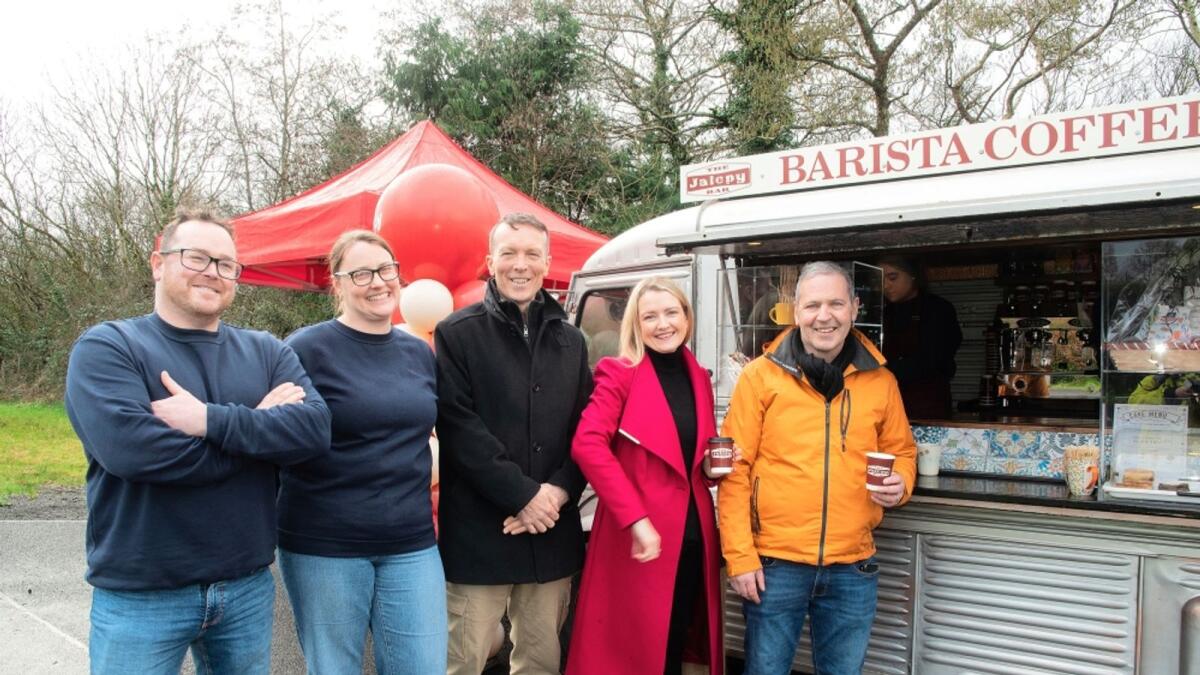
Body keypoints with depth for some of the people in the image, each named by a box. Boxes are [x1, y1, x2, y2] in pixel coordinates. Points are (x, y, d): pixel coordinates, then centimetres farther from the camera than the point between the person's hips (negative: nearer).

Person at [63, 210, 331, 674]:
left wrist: (211, 419, -23)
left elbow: (314, 428, -11)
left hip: (248, 587, 4)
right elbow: (129, 447, -24)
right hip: (140, 597, -3)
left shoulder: (266, 352, 5)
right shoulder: (106, 347, -7)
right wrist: (258, 429, -16)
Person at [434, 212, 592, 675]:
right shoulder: (458, 334, -3)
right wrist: (523, 495, -14)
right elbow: (458, 427, -11)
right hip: (480, 533, -4)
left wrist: (559, 491, -8)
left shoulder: (569, 340, 12)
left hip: (553, 532, 4)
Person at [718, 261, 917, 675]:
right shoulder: (760, 376, -4)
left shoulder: (879, 380, 5)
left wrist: (900, 483, -6)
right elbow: (735, 471, -5)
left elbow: (901, 451, 17)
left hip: (852, 569, 3)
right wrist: (740, 556, -9)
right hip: (775, 563, -2)